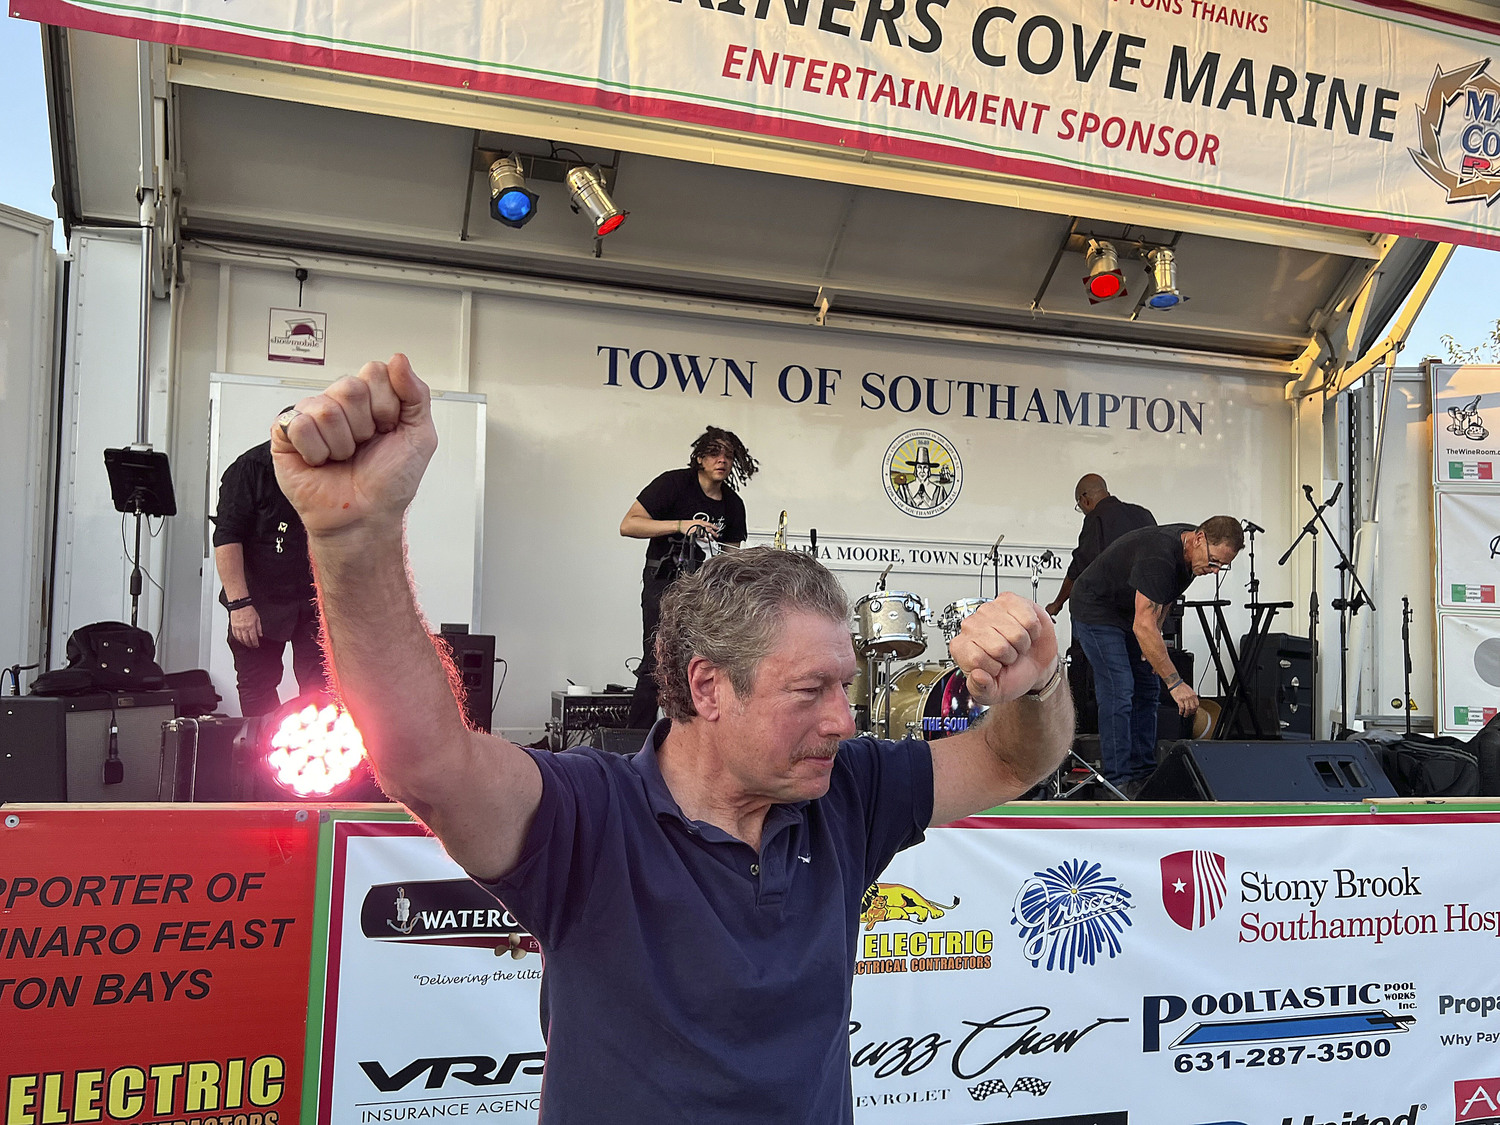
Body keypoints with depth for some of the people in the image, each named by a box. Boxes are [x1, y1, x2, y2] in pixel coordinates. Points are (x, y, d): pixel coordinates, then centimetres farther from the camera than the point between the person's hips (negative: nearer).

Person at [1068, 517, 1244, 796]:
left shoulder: (1189, 554, -7)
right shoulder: (1159, 556, -36)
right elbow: (1143, 626, -40)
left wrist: (1154, 637, -3)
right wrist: (1175, 682, -41)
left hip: (1129, 612, 10)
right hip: (1096, 612, -9)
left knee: (1147, 690, 7)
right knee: (1118, 693, -17)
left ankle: (1143, 776, 13)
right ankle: (1119, 782, -13)